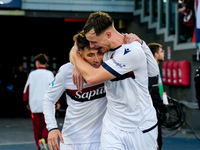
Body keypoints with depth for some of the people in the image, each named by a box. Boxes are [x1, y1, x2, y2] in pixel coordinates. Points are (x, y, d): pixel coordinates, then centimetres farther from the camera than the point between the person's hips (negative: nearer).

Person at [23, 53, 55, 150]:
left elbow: (26, 89, 8)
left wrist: (26, 102, 19)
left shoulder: (32, 74, 5)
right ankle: (44, 139, -22)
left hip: (34, 104, 2)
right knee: (47, 125, 5)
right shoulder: (49, 74, -1)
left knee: (37, 127, 11)